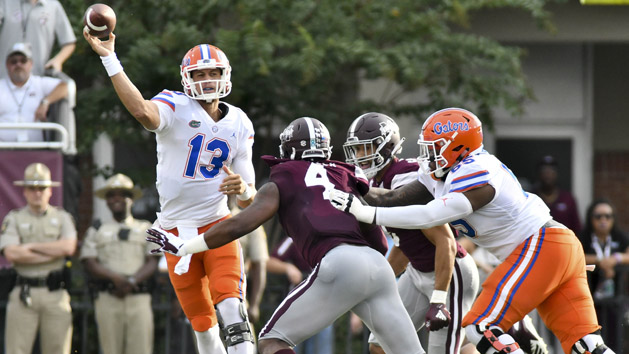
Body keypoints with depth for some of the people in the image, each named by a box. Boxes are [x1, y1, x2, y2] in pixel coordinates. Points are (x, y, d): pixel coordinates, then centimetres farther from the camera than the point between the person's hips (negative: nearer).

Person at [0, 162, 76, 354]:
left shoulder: (62, 218, 12)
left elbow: (69, 247, -6)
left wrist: (31, 247, -5)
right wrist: (53, 252, -7)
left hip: (56, 295, 1)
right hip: (24, 293, -1)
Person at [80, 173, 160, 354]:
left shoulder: (146, 229, 19)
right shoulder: (97, 230, 19)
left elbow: (152, 262, 7)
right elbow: (89, 263, 5)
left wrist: (132, 281, -12)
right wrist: (116, 278, -13)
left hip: (139, 298, 0)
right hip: (107, 298, 0)